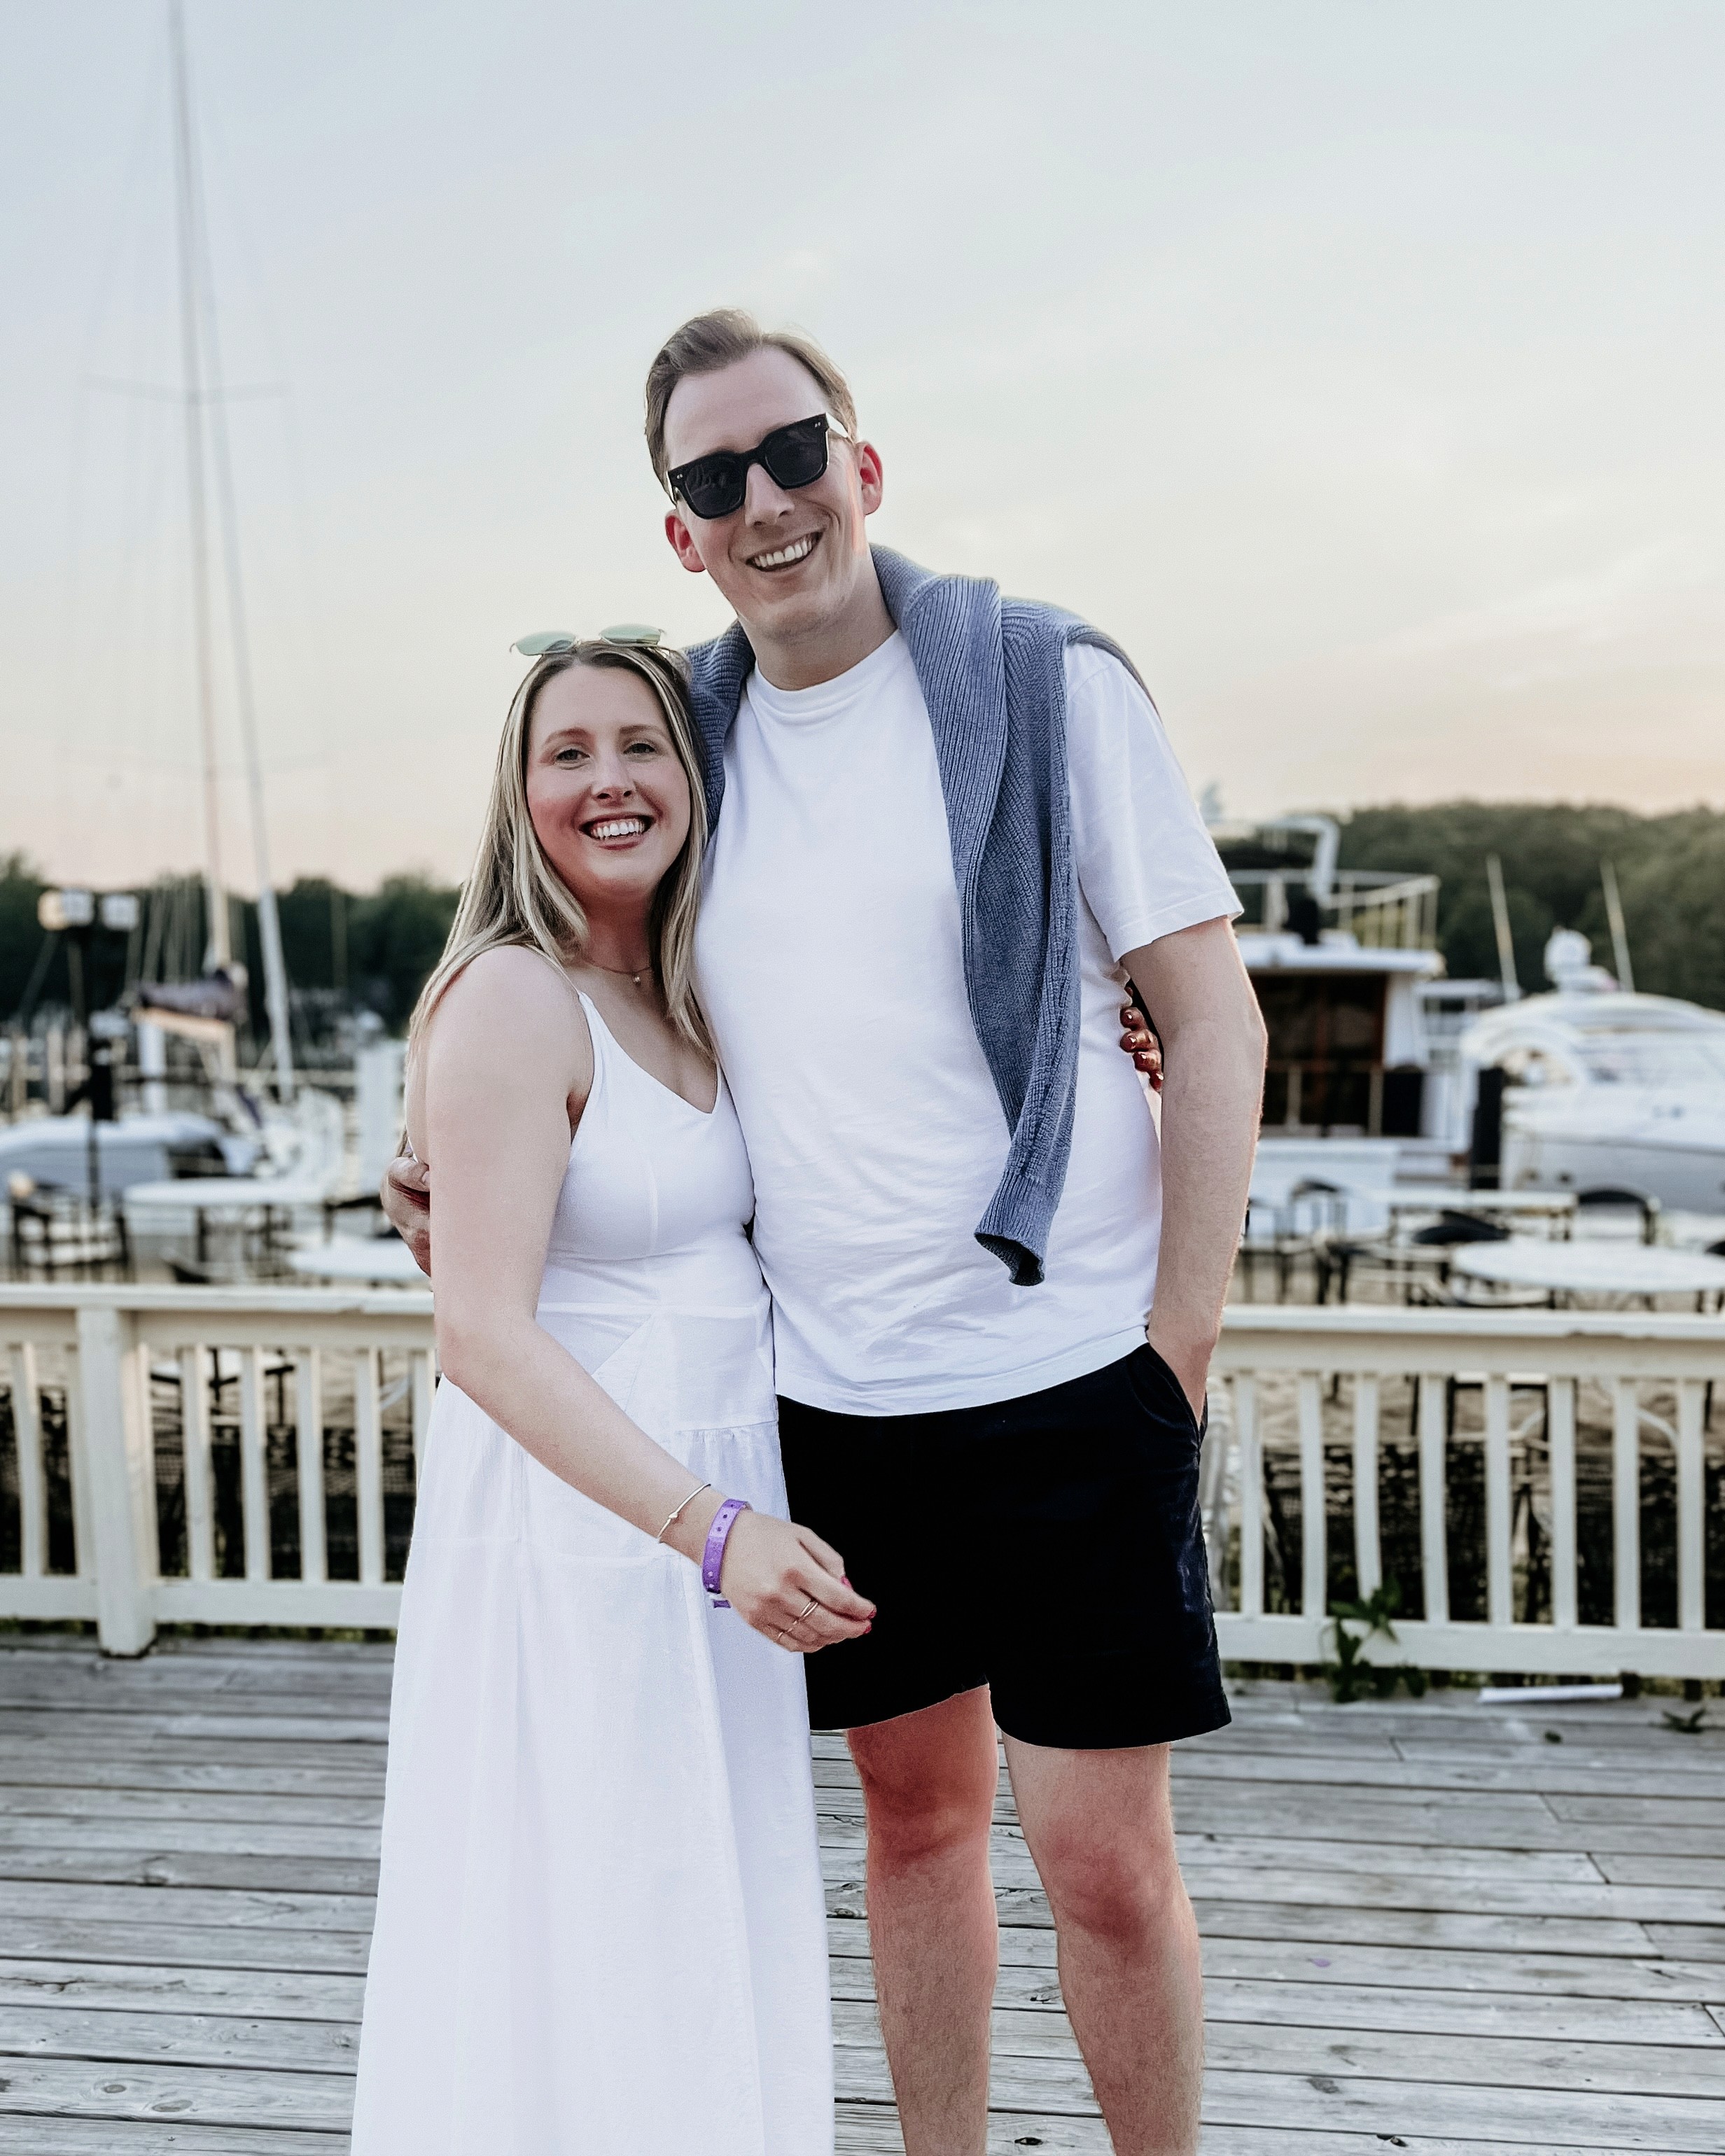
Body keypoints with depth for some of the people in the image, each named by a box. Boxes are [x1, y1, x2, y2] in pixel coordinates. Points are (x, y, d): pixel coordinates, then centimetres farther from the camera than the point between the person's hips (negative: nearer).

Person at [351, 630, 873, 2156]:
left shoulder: (686, 999, 8)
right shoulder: (513, 1001, -15)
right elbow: (484, 1335, -21)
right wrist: (715, 1531, -28)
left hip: (712, 1499, 8)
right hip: (573, 1525, -8)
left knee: (703, 1953, 18)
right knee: (587, 1953, 2)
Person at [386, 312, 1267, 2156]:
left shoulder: (1045, 681, -4)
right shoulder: (689, 736, 8)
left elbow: (1214, 1018, -3)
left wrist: (1179, 1342, -8)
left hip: (1064, 1378, -4)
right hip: (828, 1395, 4)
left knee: (1102, 1859, 1)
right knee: (916, 1809, 16)